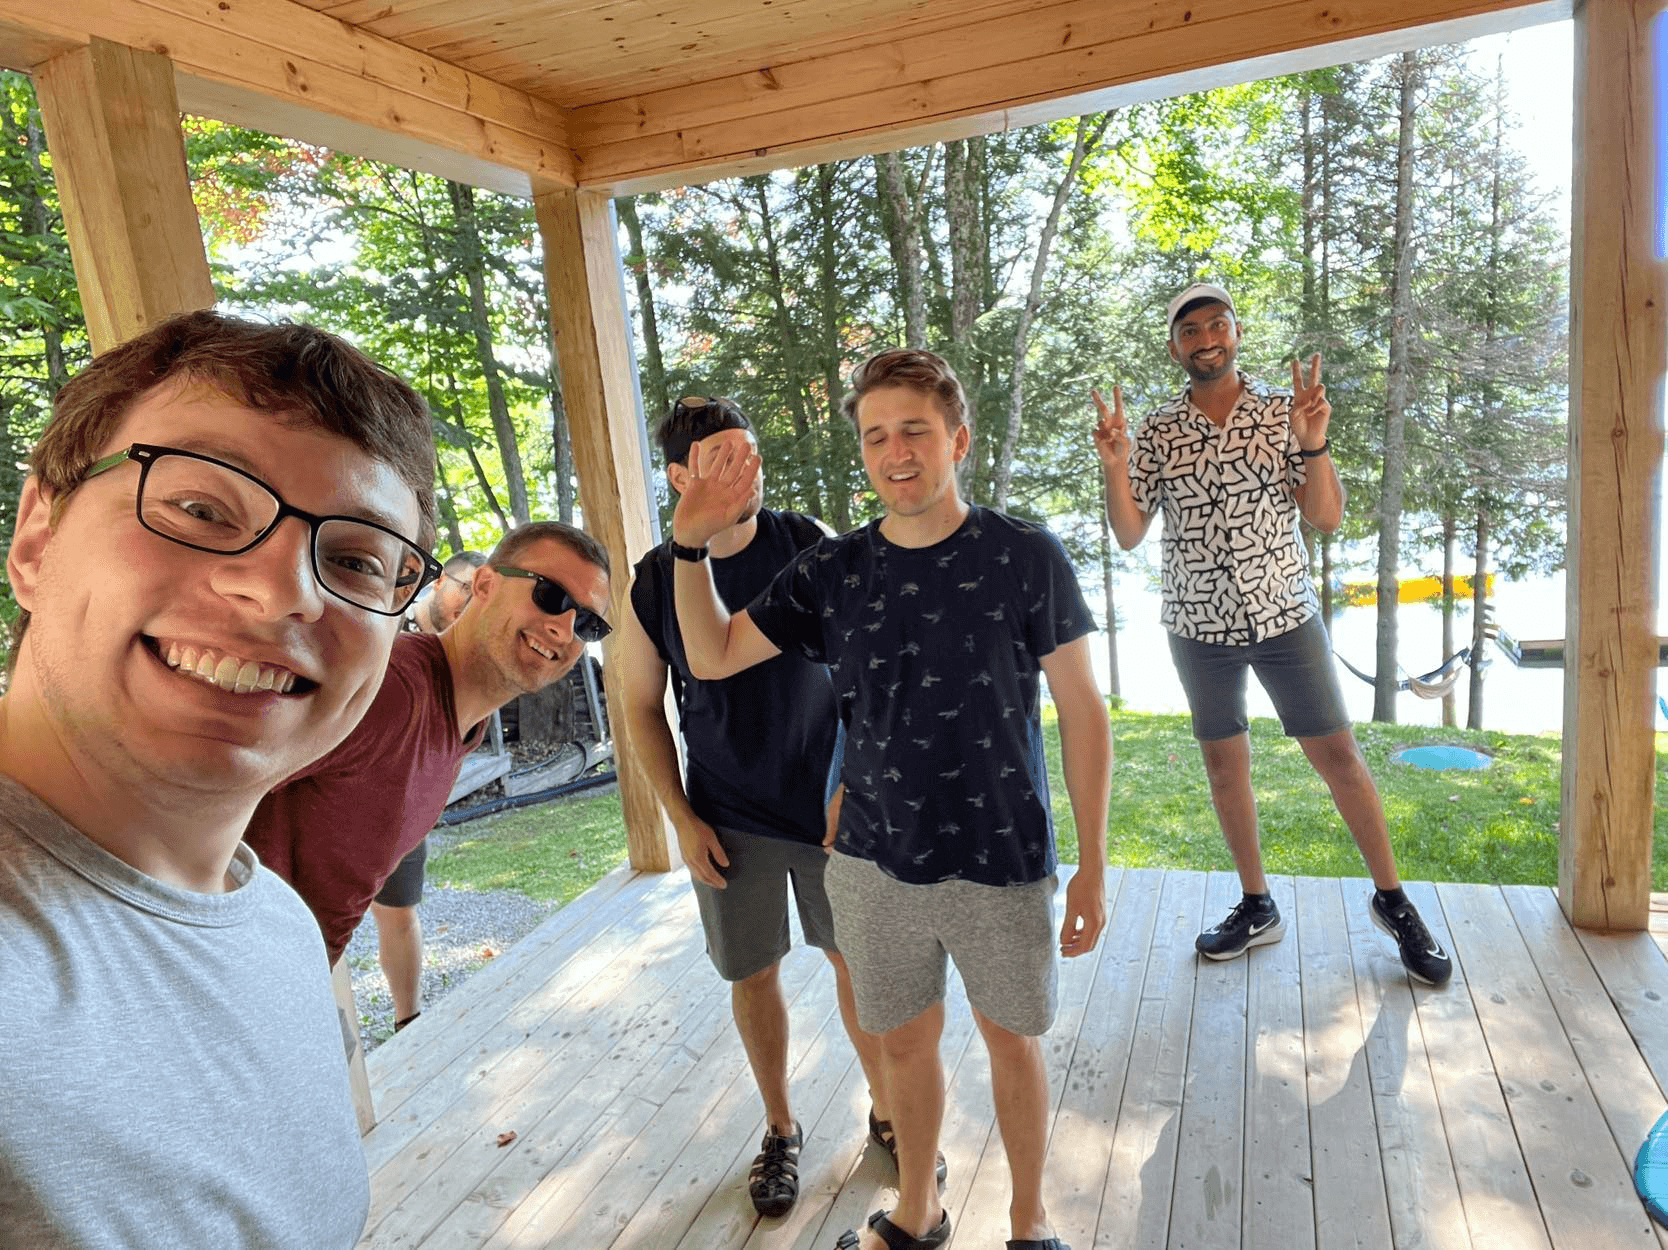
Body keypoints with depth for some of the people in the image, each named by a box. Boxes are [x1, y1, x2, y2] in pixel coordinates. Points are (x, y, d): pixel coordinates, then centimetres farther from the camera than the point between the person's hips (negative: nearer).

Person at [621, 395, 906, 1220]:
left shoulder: (807, 544, -7)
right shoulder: (654, 582, -6)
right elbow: (642, 707, 2)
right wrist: (682, 821, -3)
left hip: (829, 801, 0)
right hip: (729, 819, 0)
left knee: (858, 960, 11)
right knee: (754, 974, 12)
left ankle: (887, 1112, 34)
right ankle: (780, 1129, 36)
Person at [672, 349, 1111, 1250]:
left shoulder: (1025, 557, -11)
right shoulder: (831, 572, -3)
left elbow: (1082, 711, -7)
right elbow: (711, 657, 2)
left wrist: (1093, 863, -8)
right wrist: (692, 541, -12)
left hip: (1000, 863, -2)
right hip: (873, 863, 3)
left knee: (1012, 1040, 17)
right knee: (904, 1041, 20)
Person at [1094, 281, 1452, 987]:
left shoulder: (1282, 412, -2)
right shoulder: (1157, 432, 0)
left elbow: (1327, 519, -6)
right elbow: (1129, 535, -2)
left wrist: (1313, 444, -21)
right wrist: (1115, 469, -18)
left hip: (1285, 615, -1)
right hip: (1199, 626, 2)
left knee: (1338, 755, 3)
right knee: (1224, 764, 10)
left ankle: (1392, 900, 22)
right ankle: (1257, 907, 26)